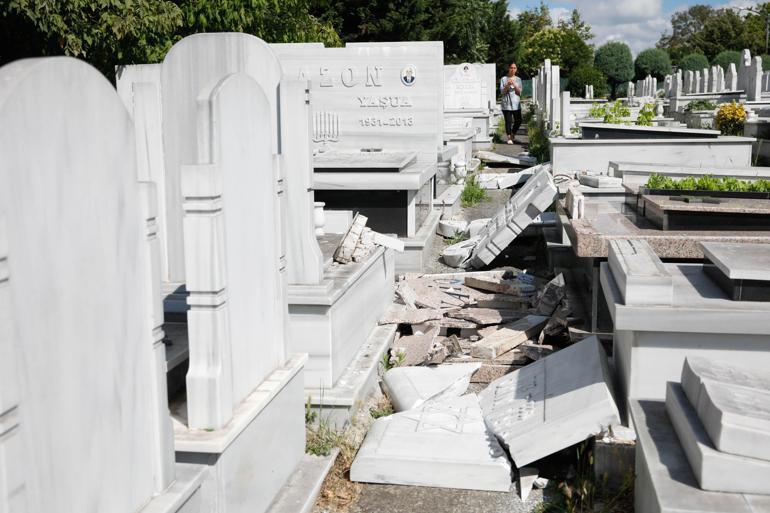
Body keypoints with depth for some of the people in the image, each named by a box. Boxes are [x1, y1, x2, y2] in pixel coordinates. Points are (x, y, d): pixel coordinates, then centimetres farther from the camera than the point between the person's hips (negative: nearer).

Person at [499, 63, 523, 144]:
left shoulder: (518, 79, 10)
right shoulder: (503, 79, 3)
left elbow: (519, 92, 3)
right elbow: (502, 92, -2)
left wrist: (514, 85, -15)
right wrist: (507, 85, -19)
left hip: (516, 104, 3)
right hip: (506, 104, -3)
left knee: (518, 121, 0)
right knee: (508, 121, -5)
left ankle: (512, 135, 24)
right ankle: (509, 138, 7)